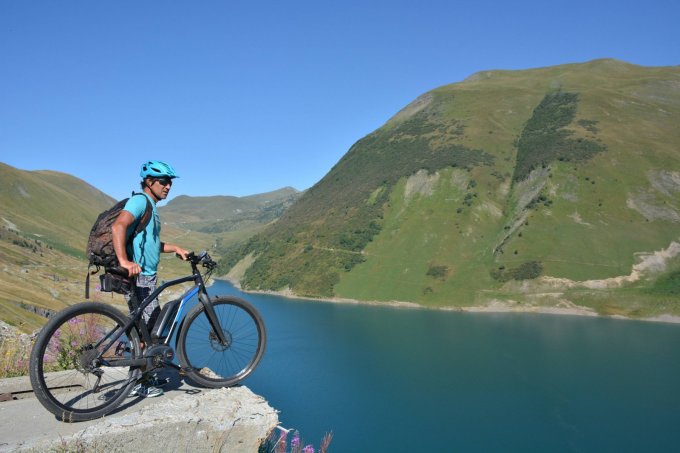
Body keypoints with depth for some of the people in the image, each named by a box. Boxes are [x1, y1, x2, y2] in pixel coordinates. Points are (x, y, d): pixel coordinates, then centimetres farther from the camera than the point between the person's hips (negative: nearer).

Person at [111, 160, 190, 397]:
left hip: (147, 276, 10)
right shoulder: (140, 201, -13)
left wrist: (176, 248, 14)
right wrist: (124, 261, -41)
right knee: (146, 329, -4)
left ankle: (146, 375, 28)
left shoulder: (151, 207, 19)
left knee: (150, 328, 16)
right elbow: (118, 226, -30)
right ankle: (139, 382, 7)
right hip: (138, 277, -10)